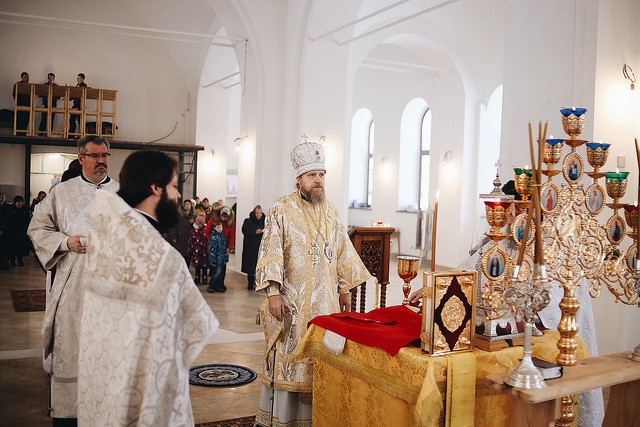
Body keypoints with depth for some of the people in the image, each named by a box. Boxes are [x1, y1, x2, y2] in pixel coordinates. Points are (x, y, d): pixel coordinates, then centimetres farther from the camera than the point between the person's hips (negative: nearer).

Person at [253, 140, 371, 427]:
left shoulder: (330, 212, 11)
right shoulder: (282, 210, -5)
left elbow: (342, 251, 16)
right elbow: (271, 252, -10)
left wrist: (345, 289, 13)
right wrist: (273, 292, -17)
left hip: (325, 301, 5)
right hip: (292, 302, -4)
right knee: (288, 358, 0)